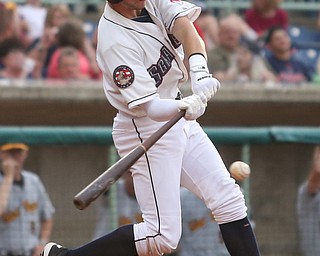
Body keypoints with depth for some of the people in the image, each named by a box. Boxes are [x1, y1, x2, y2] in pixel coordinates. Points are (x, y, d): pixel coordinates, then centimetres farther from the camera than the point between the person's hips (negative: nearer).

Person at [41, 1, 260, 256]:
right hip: (146, 130, -8)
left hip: (180, 120, 8)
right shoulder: (116, 41, -26)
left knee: (228, 198, 4)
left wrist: (199, 71, -35)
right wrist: (186, 106, -49)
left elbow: (184, 25, -19)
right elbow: (150, 108, -29)